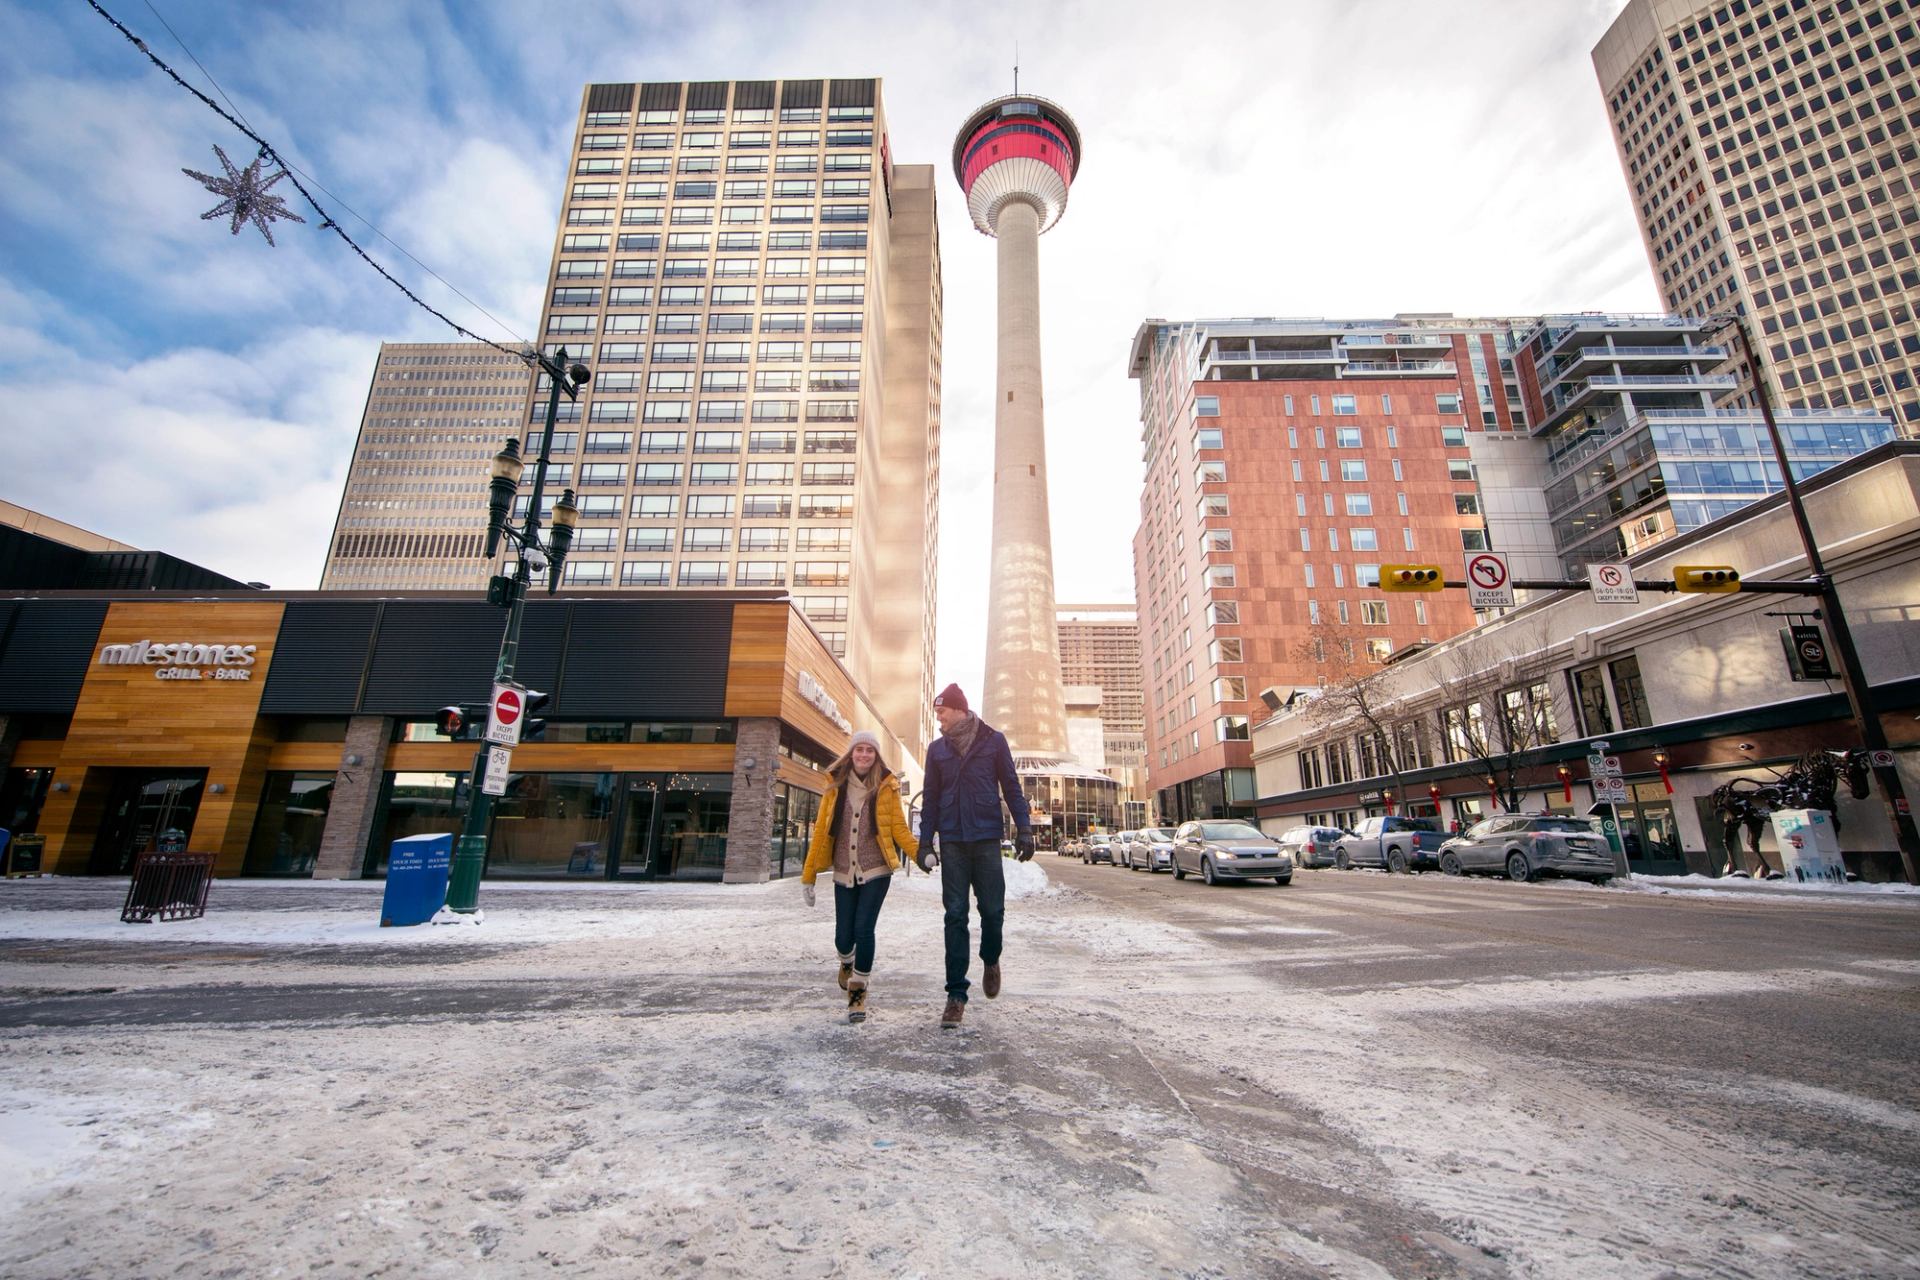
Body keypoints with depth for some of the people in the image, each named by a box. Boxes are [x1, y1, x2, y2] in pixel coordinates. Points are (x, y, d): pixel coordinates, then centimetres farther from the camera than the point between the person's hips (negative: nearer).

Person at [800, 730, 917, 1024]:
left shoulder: (886, 787, -2)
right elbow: (821, 831, 3)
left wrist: (921, 853, -21)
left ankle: (858, 992, 13)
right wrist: (808, 876, 3)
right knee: (843, 936, 4)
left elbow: (899, 829, -4)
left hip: (875, 872, -2)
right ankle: (847, 963, 42)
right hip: (844, 875, 2)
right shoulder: (837, 787, 2)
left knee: (863, 929, -11)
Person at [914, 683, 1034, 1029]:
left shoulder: (993, 740, 3)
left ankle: (990, 960, 33)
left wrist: (1023, 828, -4)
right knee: (955, 916, 1)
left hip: (987, 838, -2)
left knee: (992, 909, 2)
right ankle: (956, 994, 8)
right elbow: (930, 799, 12)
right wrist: (925, 842, 6)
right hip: (952, 842, 2)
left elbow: (1011, 787, 4)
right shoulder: (937, 749, 10)